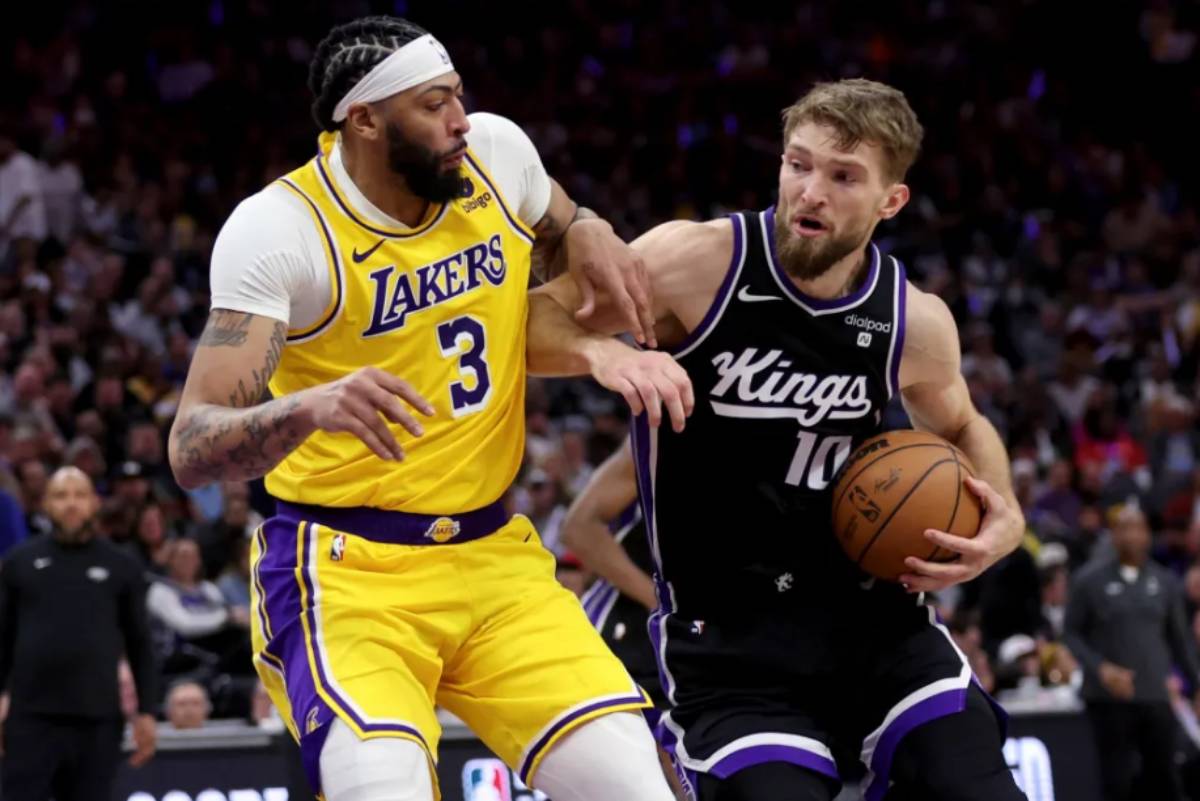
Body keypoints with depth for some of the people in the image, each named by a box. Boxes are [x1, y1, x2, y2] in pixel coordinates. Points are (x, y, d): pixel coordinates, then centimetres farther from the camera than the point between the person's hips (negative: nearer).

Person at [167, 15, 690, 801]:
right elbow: (192, 449, -21)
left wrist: (590, 234, 0)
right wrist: (308, 408, -42)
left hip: (492, 555, 5)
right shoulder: (280, 228, -16)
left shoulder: (496, 151, 0)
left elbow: (558, 236, 25)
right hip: (346, 568, -5)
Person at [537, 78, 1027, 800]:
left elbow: (960, 426, 21)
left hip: (872, 611, 4)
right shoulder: (699, 261, -12)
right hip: (730, 634, -3)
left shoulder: (915, 323, -1)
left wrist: (1005, 519, 3)